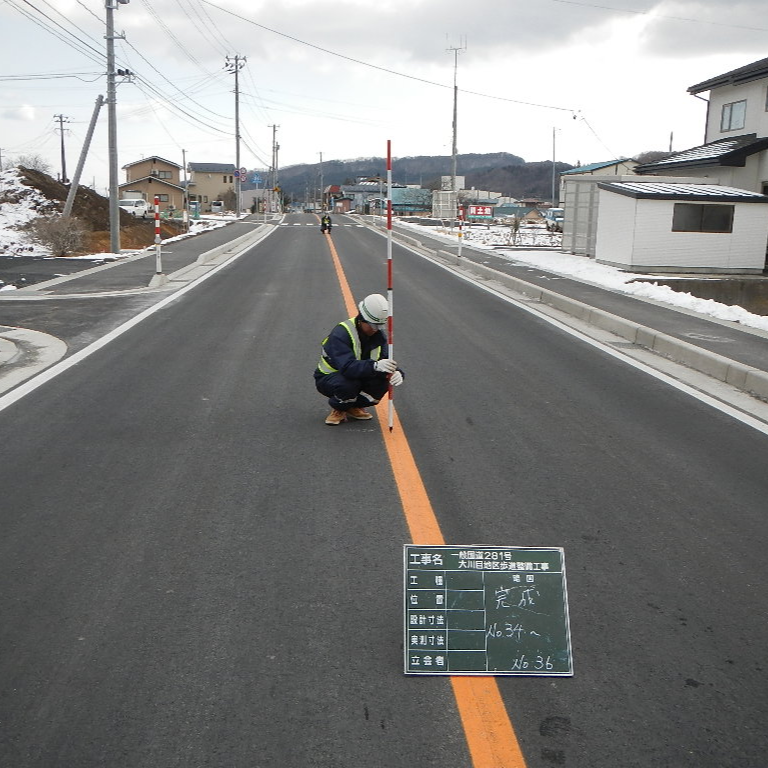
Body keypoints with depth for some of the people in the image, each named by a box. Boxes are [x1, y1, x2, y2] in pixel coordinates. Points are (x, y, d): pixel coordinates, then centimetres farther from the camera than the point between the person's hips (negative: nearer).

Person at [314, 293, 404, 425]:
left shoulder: (379, 334, -7)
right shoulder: (340, 333, -29)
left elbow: (385, 362, -16)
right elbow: (347, 367, -42)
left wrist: (396, 372, -42)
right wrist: (375, 366, -59)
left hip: (358, 377, 6)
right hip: (328, 379, -6)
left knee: (384, 378, -22)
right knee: (348, 384, -39)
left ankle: (355, 406, 3)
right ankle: (339, 409, -4)